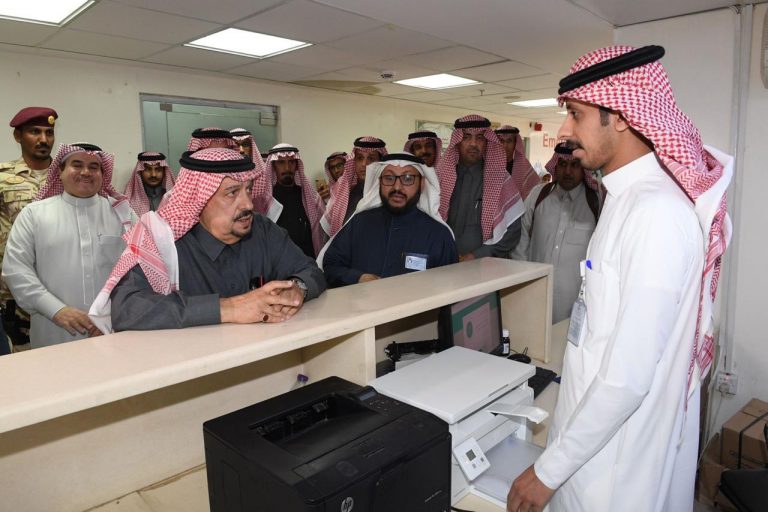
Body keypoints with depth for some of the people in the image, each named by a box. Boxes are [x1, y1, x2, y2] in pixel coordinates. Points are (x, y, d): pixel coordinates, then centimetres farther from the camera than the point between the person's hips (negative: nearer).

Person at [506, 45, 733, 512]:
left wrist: (550, 469, -16)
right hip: (600, 431, 8)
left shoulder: (656, 210, -25)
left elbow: (628, 377, -26)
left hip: (617, 461, -8)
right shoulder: (630, 196, 5)